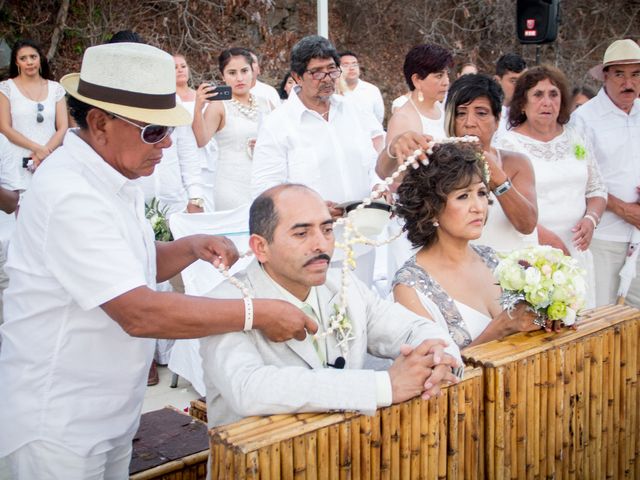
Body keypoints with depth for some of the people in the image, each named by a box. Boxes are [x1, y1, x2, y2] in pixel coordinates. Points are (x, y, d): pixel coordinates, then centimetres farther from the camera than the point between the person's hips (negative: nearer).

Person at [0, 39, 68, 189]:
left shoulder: (55, 88, 9)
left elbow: (63, 128, 4)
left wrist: (45, 152, -11)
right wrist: (37, 148, -13)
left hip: (51, 160, 2)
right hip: (18, 163, -2)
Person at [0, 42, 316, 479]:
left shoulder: (108, 177, 4)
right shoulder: (70, 196, -26)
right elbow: (139, 313, -31)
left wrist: (190, 248, -5)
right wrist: (258, 314, -27)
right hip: (57, 423, -8)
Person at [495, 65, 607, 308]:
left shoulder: (576, 139, 12)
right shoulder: (507, 145, -4)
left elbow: (596, 190, 18)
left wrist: (590, 219, -2)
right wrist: (543, 235, -16)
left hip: (575, 250, 5)